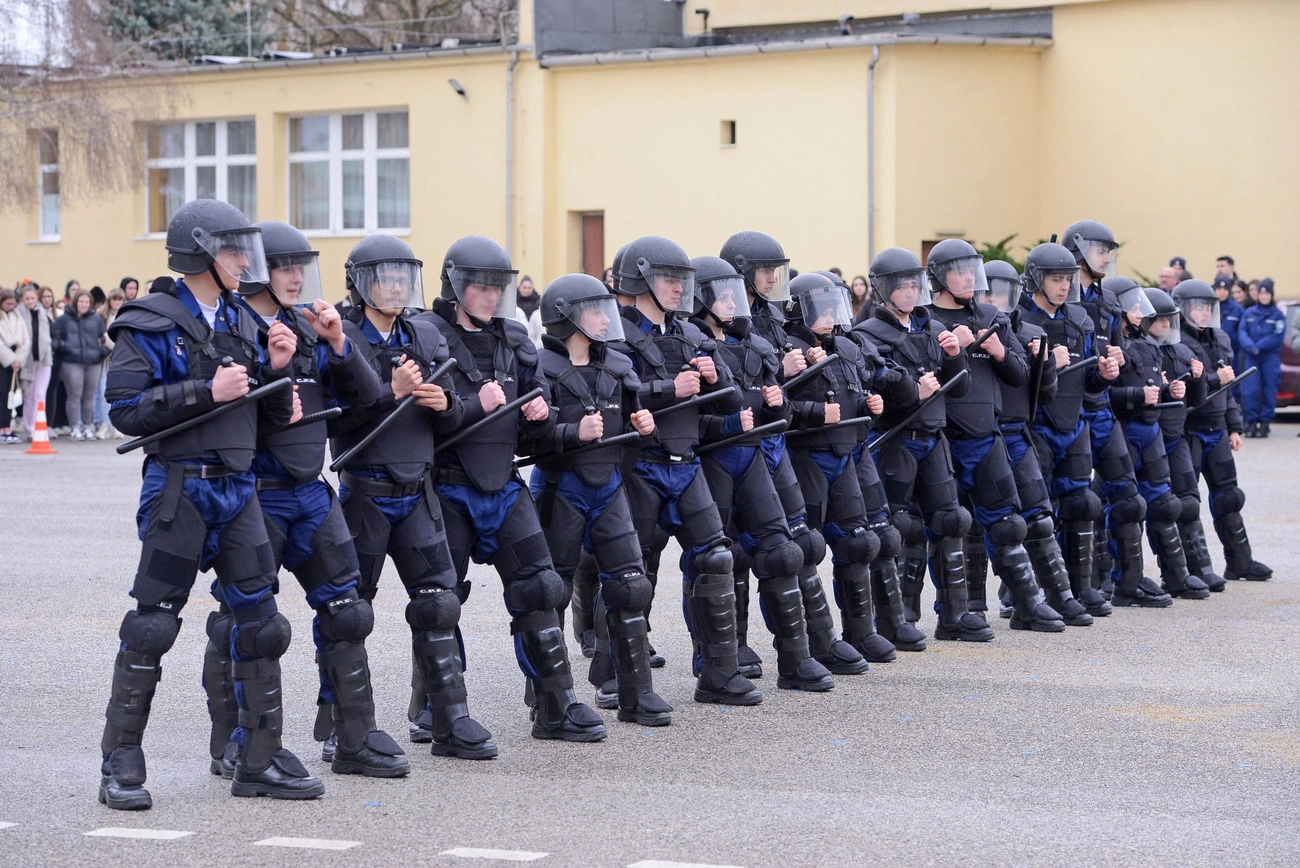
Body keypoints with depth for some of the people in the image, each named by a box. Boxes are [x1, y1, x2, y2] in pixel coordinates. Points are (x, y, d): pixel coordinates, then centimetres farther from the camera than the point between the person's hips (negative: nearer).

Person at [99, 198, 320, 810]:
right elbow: (126, 409, -15)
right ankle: (121, 764, 4)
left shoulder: (240, 323, 14)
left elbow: (272, 416, 18)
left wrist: (276, 368, -1)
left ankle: (258, 759, 12)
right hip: (179, 485, -6)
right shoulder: (151, 323, -6)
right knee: (152, 624, -4)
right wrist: (207, 391, -18)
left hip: (237, 486, 7)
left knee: (259, 620, 5)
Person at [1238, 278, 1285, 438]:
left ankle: (1265, 423, 5)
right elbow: (1242, 333, 2)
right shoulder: (1249, 314, 11)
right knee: (1250, 390, -7)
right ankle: (1252, 422, -2)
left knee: (1269, 391, -1)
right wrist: (1250, 346, -17)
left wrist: (1258, 346, -13)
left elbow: (1278, 336, -7)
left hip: (1270, 357, -2)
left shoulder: (1278, 314, 3)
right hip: (1251, 358, 2)